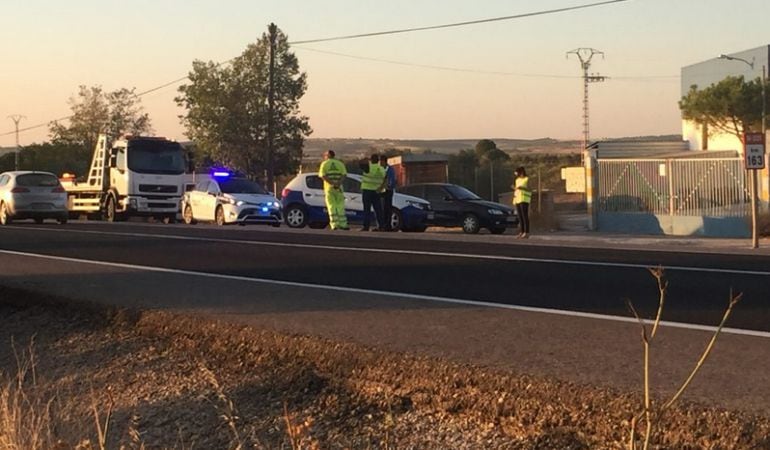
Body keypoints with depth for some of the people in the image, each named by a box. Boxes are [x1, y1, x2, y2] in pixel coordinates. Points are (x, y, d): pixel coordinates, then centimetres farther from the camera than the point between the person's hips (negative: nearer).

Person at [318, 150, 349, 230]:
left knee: (331, 206, 0)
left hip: (328, 188, -1)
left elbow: (322, 175, -10)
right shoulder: (340, 163, 11)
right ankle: (342, 224, 2)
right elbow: (344, 174, -5)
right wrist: (338, 183, -17)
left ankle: (334, 224, -7)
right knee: (340, 206, 6)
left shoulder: (324, 164, 4)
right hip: (339, 188, 2)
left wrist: (332, 183, -17)